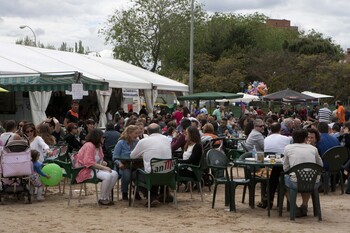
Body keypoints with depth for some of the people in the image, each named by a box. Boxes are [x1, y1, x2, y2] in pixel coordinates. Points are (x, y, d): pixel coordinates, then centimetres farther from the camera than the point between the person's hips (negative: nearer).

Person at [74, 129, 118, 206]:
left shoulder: (98, 146, 12)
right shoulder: (89, 146, -17)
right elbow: (89, 162, -26)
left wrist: (103, 163, -2)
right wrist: (103, 167, -26)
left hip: (96, 168, 10)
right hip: (86, 170, -10)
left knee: (114, 174, -7)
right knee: (107, 176, -29)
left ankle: (106, 197, 1)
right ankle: (102, 199, -13)